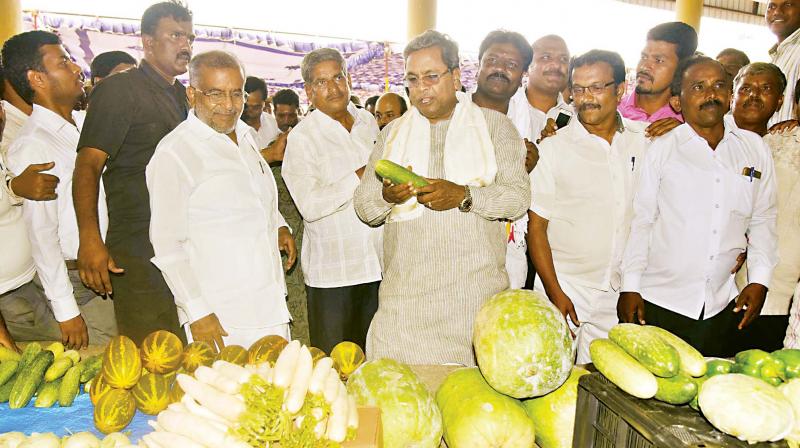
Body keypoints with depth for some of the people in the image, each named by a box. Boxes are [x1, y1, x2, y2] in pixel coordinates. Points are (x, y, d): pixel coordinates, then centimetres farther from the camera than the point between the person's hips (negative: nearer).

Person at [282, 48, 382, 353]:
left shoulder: (368, 122, 11)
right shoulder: (302, 137, -7)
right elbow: (310, 206, -18)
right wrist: (361, 177, -18)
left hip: (378, 264, 5)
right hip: (332, 273, -5)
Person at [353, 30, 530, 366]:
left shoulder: (494, 125, 9)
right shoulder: (392, 131, 16)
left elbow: (519, 195, -2)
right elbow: (363, 206, 11)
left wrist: (464, 195, -18)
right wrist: (387, 196, -11)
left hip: (476, 288, -1)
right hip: (406, 290, 2)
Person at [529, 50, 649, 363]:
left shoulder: (646, 140, 3)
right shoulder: (553, 148, -6)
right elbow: (536, 227, -6)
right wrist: (554, 293, -10)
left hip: (620, 293, 3)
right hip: (564, 289, -2)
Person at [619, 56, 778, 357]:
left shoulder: (755, 149, 7)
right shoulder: (661, 149, -2)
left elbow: (763, 220, 12)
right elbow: (640, 220, -2)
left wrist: (759, 281, 5)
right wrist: (630, 287, -4)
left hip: (722, 304, 3)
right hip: (659, 301, -3)